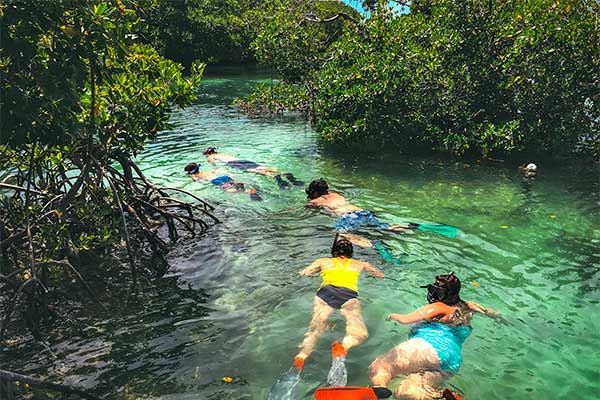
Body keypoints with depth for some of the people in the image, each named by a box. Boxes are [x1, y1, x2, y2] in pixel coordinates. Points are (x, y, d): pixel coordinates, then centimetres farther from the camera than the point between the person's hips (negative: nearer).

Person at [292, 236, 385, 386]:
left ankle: (301, 357, -40)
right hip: (348, 295, -1)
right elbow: (381, 275, 42)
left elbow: (303, 273, 27)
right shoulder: (359, 264, 32)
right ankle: (342, 347, -46)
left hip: (326, 292, 1)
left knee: (315, 327, -10)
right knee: (359, 333, -12)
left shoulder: (324, 261, 29)